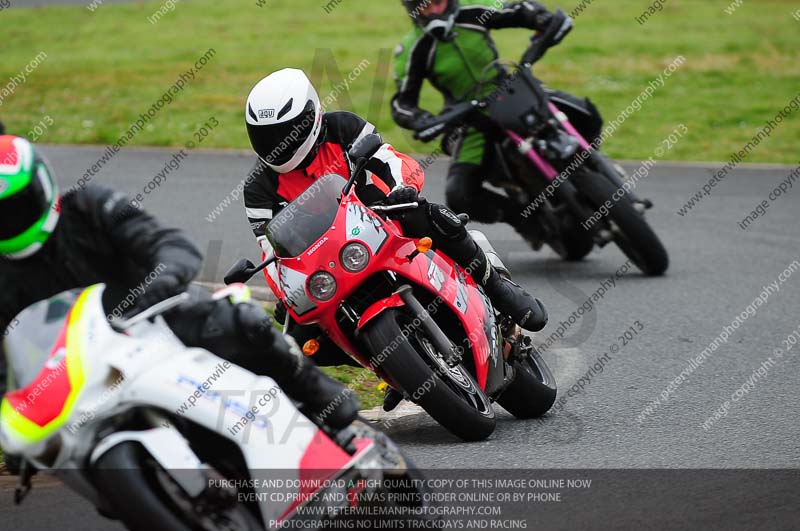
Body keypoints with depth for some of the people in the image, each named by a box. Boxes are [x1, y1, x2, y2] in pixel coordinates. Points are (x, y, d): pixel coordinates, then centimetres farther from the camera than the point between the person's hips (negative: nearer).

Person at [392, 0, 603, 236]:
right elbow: (401, 104, -13)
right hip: (471, 120, -3)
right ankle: (522, 216, 2)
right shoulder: (413, 51, -12)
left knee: (586, 116, -13)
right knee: (459, 196, -24)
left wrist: (547, 20, -20)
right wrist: (425, 123, -35)